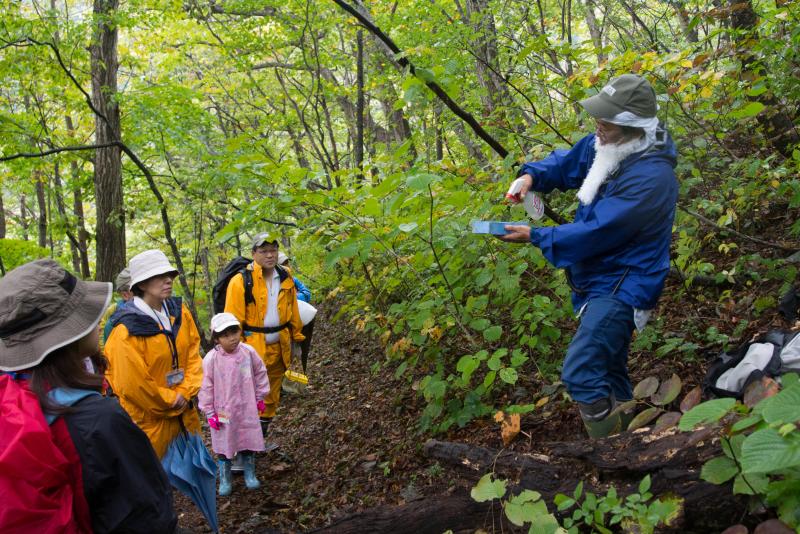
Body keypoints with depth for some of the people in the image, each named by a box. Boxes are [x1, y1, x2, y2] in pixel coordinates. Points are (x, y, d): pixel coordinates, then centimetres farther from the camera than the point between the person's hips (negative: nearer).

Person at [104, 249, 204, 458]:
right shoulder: (127, 330, -20)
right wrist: (172, 401, -11)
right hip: (150, 420, -6)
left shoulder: (179, 311, -1)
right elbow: (133, 384, -19)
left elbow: (193, 352, 3)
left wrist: (186, 392, -8)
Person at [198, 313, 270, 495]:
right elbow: (206, 386, -10)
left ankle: (250, 475, 33)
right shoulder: (211, 359, -17)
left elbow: (260, 373, 4)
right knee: (224, 446, 10)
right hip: (223, 412, -2)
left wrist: (260, 397, 9)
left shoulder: (248, 352, -11)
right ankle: (225, 480, 28)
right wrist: (209, 412, -7)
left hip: (247, 409, 2)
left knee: (249, 442, 13)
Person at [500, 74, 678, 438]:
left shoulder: (651, 177, -27)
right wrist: (531, 176, -8)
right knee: (608, 371, 22)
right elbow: (564, 163, 13)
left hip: (622, 287, -9)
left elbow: (596, 231, -27)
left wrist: (535, 237, -19)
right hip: (598, 280, 9)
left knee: (580, 374, -17)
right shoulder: (605, 145, -2)